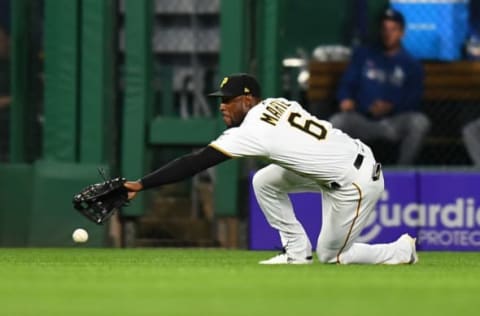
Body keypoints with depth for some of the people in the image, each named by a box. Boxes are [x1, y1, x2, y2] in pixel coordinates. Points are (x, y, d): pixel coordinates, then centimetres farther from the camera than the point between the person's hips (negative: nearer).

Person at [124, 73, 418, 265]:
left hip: (357, 182, -9)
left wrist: (142, 185, -23)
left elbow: (196, 162, -23)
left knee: (332, 255, 7)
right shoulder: (277, 104, 0)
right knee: (264, 181, 8)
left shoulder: (252, 131, -22)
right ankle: (297, 251, 16)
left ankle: (402, 250, 18)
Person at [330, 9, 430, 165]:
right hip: (362, 121, 1)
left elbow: (412, 100, 0)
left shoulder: (411, 65, 10)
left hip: (395, 123, -1)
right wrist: (346, 99, -13)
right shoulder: (363, 55, 17)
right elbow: (347, 84, 12)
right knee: (336, 121, -31)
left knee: (420, 121, -33)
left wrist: (391, 107, -21)